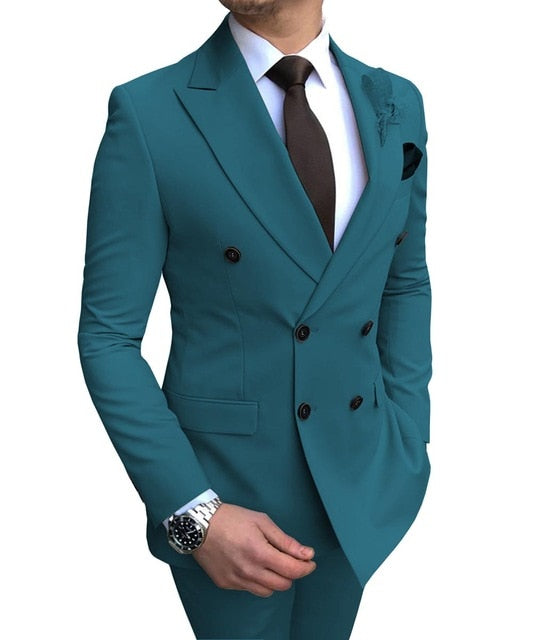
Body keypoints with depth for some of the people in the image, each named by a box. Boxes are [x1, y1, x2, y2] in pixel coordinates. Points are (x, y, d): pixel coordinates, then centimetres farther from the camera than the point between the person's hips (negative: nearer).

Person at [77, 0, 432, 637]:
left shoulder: (397, 105, -1)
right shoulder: (147, 112, -14)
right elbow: (108, 335, -11)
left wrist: (407, 445, 4)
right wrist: (191, 513, -17)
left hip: (360, 483, 4)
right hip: (225, 487, -4)